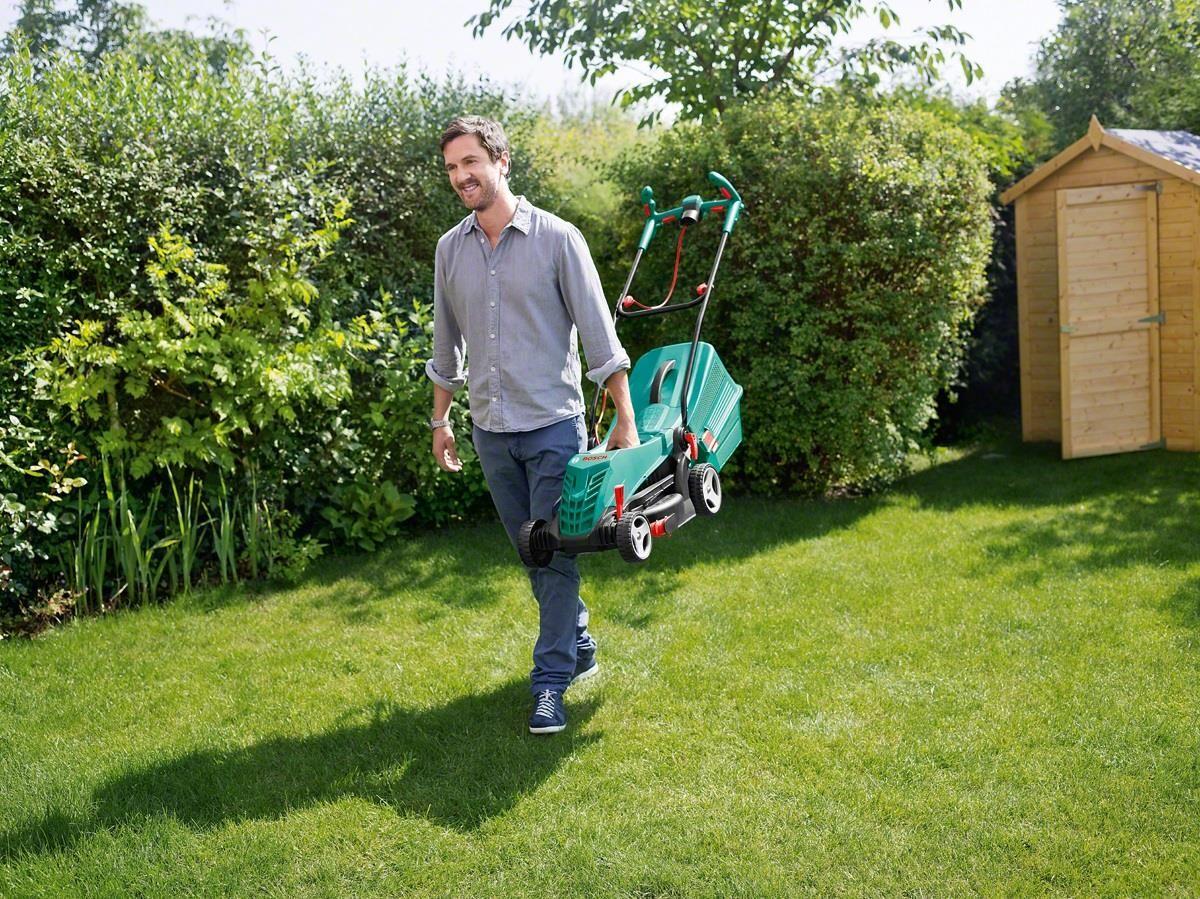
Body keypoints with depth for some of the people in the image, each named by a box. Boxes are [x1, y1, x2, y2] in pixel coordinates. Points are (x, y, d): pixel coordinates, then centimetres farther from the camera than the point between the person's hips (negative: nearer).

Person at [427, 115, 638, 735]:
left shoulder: (557, 238, -8)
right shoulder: (450, 249, 6)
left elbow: (599, 334, -7)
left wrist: (625, 422, -8)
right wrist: (440, 419, 19)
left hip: (552, 425, -5)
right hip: (490, 431, 5)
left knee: (555, 552, -3)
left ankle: (551, 683, 4)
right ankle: (578, 646, 33)